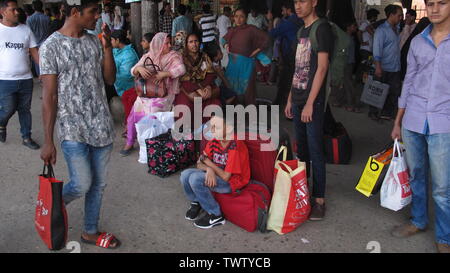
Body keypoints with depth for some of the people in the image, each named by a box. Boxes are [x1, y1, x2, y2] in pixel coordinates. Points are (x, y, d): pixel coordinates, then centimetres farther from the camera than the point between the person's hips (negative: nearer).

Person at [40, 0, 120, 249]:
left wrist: (107, 47, -5)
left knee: (99, 183, 10)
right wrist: (48, 142, -10)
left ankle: (90, 231, 29)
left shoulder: (94, 42, 6)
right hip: (73, 130, -5)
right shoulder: (51, 47, -9)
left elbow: (110, 79, 9)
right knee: (82, 185, -5)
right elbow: (49, 97, -10)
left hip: (101, 126, 5)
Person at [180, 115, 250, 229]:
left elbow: (225, 177, -25)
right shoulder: (213, 143, -2)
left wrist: (209, 163, -11)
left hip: (232, 182, -7)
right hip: (214, 176, 7)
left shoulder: (235, 147, -26)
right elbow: (199, 164, 1)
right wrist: (209, 169, -23)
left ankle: (215, 215, -10)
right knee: (185, 175, -12)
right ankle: (196, 203, 16)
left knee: (195, 178, -25)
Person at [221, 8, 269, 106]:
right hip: (233, 63, 5)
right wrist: (225, 45, 7)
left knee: (246, 89, 1)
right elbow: (223, 39, 27)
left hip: (246, 63, -5)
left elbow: (266, 38, -9)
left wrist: (257, 51, -8)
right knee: (233, 88, 11)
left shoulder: (251, 29, -9)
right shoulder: (231, 30, 7)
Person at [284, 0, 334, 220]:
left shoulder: (322, 28, -9)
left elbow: (322, 68, -15)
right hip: (298, 99, 8)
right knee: (301, 148, 14)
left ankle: (319, 200, 4)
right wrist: (290, 98, 16)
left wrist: (310, 103, -18)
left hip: (313, 102, -8)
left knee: (315, 151, -4)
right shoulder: (302, 31, 16)